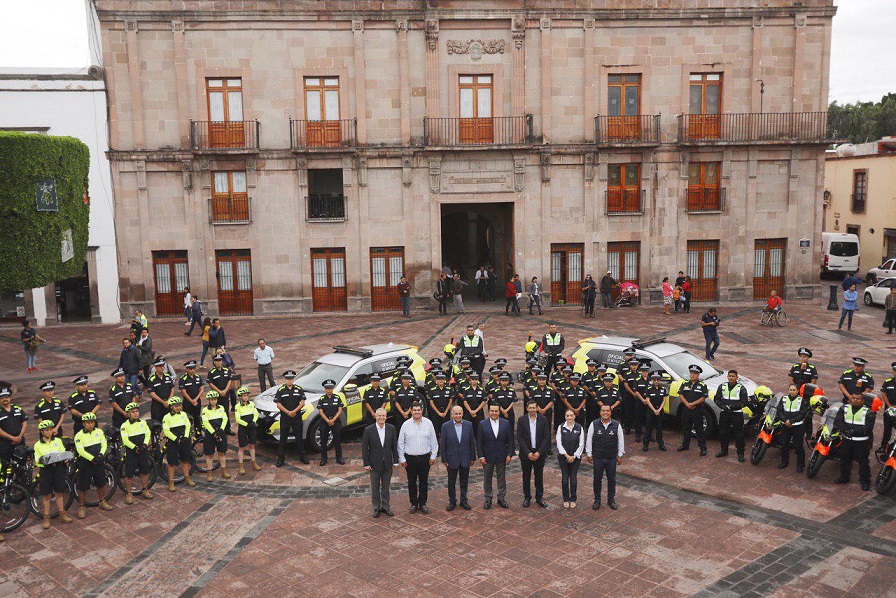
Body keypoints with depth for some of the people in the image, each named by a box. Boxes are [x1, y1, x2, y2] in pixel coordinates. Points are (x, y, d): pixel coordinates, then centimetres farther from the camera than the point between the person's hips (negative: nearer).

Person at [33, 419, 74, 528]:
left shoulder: (58, 441, 6)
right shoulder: (38, 445, 1)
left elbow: (64, 453, 7)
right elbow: (37, 460, -2)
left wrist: (61, 459, -14)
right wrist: (41, 460, -24)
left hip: (58, 468, 2)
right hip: (45, 470, -2)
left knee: (59, 493, 9)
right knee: (47, 495, 3)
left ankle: (62, 515, 19)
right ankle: (46, 518, 13)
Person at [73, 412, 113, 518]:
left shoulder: (99, 432, 2)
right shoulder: (79, 435, -11)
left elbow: (104, 444, 1)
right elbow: (80, 451, -17)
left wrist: (101, 455, -17)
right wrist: (92, 458, -24)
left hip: (99, 462, 4)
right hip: (85, 464, -4)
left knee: (101, 483, 15)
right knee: (83, 486, 2)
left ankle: (102, 502, 32)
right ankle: (81, 507, 15)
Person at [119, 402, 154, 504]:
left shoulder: (143, 422, 5)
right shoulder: (124, 425, -8)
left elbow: (148, 434, 4)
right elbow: (125, 440, -14)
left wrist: (144, 444, -13)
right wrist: (135, 447, -23)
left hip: (143, 452, 4)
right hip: (131, 453, -4)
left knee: (144, 472, 12)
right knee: (129, 474, 1)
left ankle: (145, 490, 27)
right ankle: (128, 493, 15)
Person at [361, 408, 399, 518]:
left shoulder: (391, 428, -3)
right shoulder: (368, 430, -11)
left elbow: (394, 446, 3)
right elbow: (364, 448, -7)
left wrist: (395, 461, 1)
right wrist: (366, 463, -9)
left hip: (387, 464, 2)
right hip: (375, 464, -2)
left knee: (386, 487, 14)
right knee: (375, 488, 10)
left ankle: (385, 507, 28)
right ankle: (376, 508, 24)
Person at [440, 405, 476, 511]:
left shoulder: (468, 425, -3)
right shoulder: (446, 426, -9)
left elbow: (472, 442, 2)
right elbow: (443, 444, -5)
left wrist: (473, 458, 3)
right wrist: (444, 459, -5)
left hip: (465, 459, 2)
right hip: (452, 459, -1)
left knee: (464, 481, 13)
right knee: (451, 482, 12)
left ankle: (464, 501, 27)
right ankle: (452, 501, 27)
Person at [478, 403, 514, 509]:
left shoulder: (505, 423, -1)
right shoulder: (483, 424, -5)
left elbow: (510, 440, 1)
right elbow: (480, 442, -4)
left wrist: (509, 454, -5)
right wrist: (481, 456, -9)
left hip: (501, 457, 1)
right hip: (488, 457, -1)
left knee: (501, 478, 11)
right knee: (487, 479, 10)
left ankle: (501, 498, 24)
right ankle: (488, 499, 23)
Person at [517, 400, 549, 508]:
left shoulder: (543, 420, -1)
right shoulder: (521, 420, -3)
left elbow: (547, 437, -3)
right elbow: (519, 438, -6)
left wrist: (539, 452, -12)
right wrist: (528, 453, -14)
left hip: (539, 453, 1)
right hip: (526, 453, 0)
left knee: (539, 476, 8)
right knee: (526, 476, 9)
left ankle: (539, 498, 20)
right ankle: (527, 498, 20)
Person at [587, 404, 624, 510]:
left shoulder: (616, 425, -5)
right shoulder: (594, 424, -7)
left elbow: (621, 441, 4)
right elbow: (589, 440, 1)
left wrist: (620, 455, 5)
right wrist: (589, 454, 3)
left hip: (612, 458, 1)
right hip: (598, 458, -1)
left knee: (611, 479, 11)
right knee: (597, 479, 9)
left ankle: (611, 500, 28)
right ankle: (597, 500, 24)